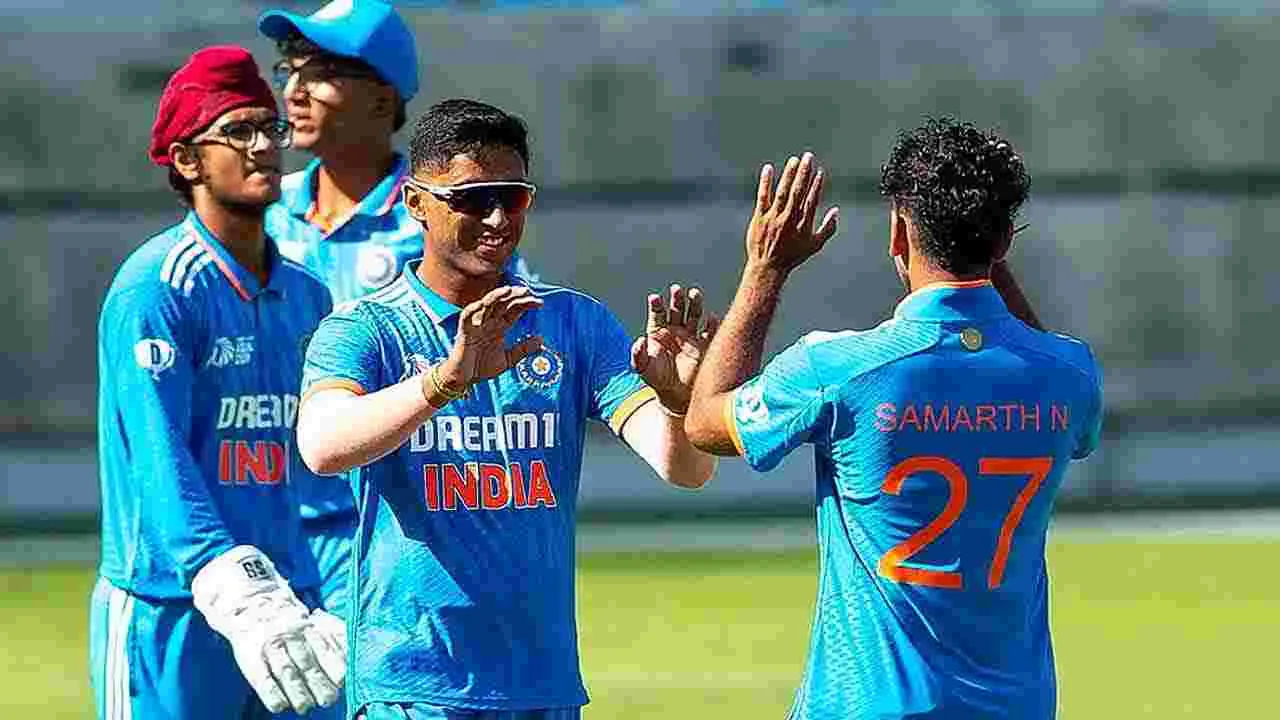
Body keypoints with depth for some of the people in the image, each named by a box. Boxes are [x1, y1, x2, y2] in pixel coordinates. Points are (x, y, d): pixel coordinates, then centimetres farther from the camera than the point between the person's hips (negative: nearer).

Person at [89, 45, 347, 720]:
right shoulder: (154, 289, -10)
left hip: (287, 605, 7)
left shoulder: (304, 293, 13)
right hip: (169, 618, -7)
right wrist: (241, 599, -31)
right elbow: (158, 465, -19)